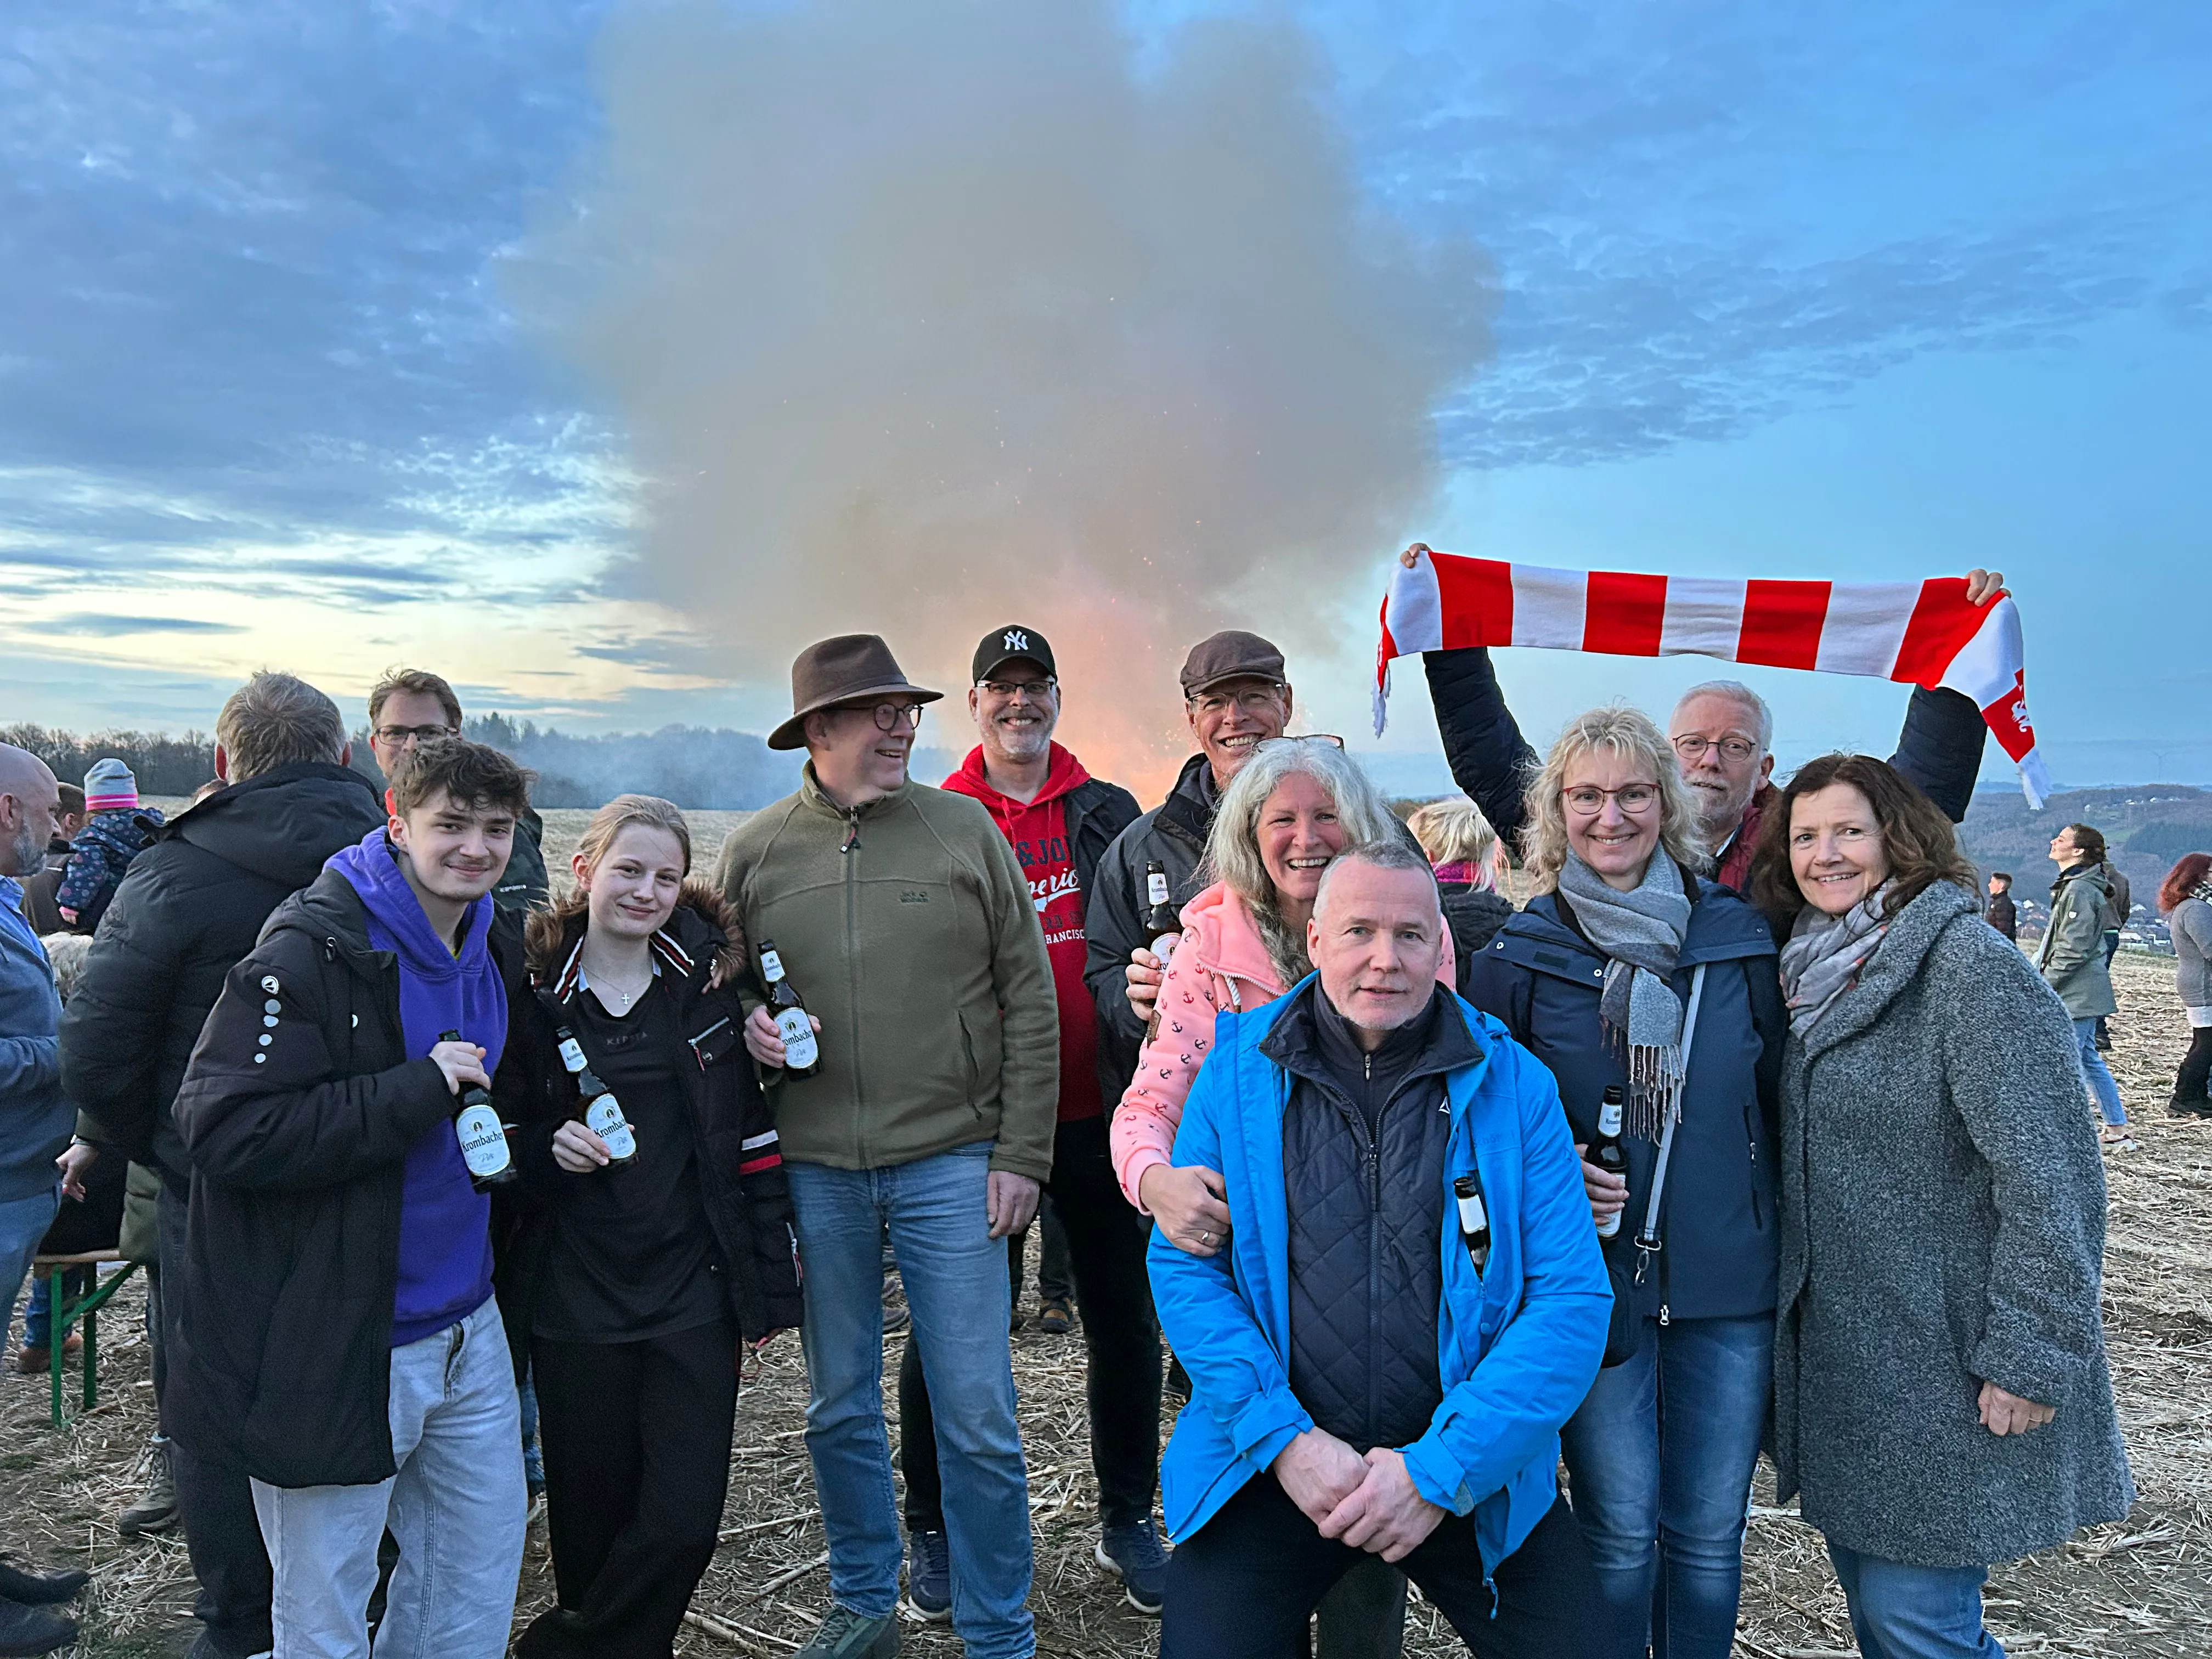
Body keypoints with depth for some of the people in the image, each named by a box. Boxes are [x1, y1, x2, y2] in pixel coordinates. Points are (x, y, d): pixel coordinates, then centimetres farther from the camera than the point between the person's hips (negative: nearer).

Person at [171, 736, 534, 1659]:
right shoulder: (314, 951, -18)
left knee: (481, 1566, 18)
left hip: (464, 1324, 7)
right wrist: (419, 1090, -26)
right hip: (332, 1340, -7)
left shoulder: (497, 947, 7)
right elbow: (224, 1130, -26)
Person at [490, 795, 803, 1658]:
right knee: (592, 1517, 10)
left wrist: (771, 1283, 4)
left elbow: (752, 1134, 5)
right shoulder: (533, 991, -2)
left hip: (695, 1293, 1)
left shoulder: (708, 977, 1)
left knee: (684, 1521, -2)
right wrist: (546, 1148, -16)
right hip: (573, 1297, 0)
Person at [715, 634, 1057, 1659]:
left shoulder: (964, 828, -2)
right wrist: (743, 1027, -10)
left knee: (977, 1418, 3)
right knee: (839, 1409, 16)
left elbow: (1029, 1002, -2)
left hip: (951, 1162, -2)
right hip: (816, 1171, 2)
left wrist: (1021, 1155, -5)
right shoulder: (754, 852, 2)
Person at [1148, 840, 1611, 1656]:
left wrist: (1442, 1467, -16)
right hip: (1272, 1464, 0)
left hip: (1468, 1470, 1)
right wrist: (1284, 1438, -14)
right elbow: (1184, 1265, -3)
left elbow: (1572, 1297, -7)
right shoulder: (1239, 1069, -3)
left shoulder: (1512, 1083, -4)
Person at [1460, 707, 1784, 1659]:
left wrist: (1788, 1247, 5)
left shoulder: (1739, 937, 2)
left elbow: (1779, 1099, 8)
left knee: (1709, 1532, 14)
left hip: (1730, 1280, 2)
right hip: (1594, 1282, -2)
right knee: (1620, 1531, 7)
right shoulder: (1519, 957, -3)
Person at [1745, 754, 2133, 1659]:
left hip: (1945, 1366, -7)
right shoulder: (1817, 971, 7)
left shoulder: (1970, 965, -17)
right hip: (1835, 1344, 7)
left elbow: (2050, 1173, -20)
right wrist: (1790, 1295, 13)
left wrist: (2033, 1357, -19)